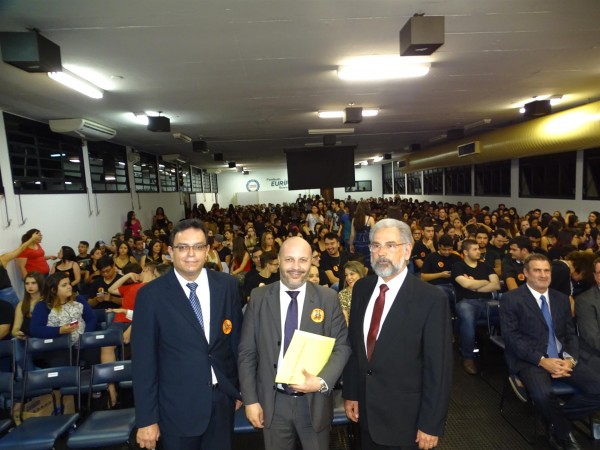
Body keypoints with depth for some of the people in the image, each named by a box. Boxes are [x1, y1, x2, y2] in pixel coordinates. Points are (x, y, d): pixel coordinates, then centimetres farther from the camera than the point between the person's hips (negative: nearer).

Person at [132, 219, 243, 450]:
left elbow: (237, 338, 3)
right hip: (178, 406, -2)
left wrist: (240, 388, 8)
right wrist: (146, 419, -6)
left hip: (223, 399, 3)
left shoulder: (227, 285, -5)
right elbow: (144, 360, -8)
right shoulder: (151, 295, -12)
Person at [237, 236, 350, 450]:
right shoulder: (259, 297, -6)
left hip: (315, 401, 0)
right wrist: (250, 399, -4)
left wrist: (322, 381, -19)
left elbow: (342, 346, -5)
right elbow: (247, 352, -2)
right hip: (272, 402, 1)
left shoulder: (328, 298, -7)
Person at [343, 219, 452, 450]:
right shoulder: (361, 288, -2)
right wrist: (350, 393, 6)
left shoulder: (431, 299, -18)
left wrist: (431, 423, -11)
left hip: (405, 416, -4)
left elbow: (438, 366, -14)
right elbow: (353, 344, 4)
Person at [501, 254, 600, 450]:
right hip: (529, 360, -6)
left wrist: (570, 359, -8)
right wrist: (542, 360, -20)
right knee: (543, 395, -33)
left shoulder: (561, 298, 14)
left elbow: (571, 334, 12)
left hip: (562, 358, 6)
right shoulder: (511, 298, -6)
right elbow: (511, 337, -11)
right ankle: (565, 433, 2)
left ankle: (557, 421, 7)